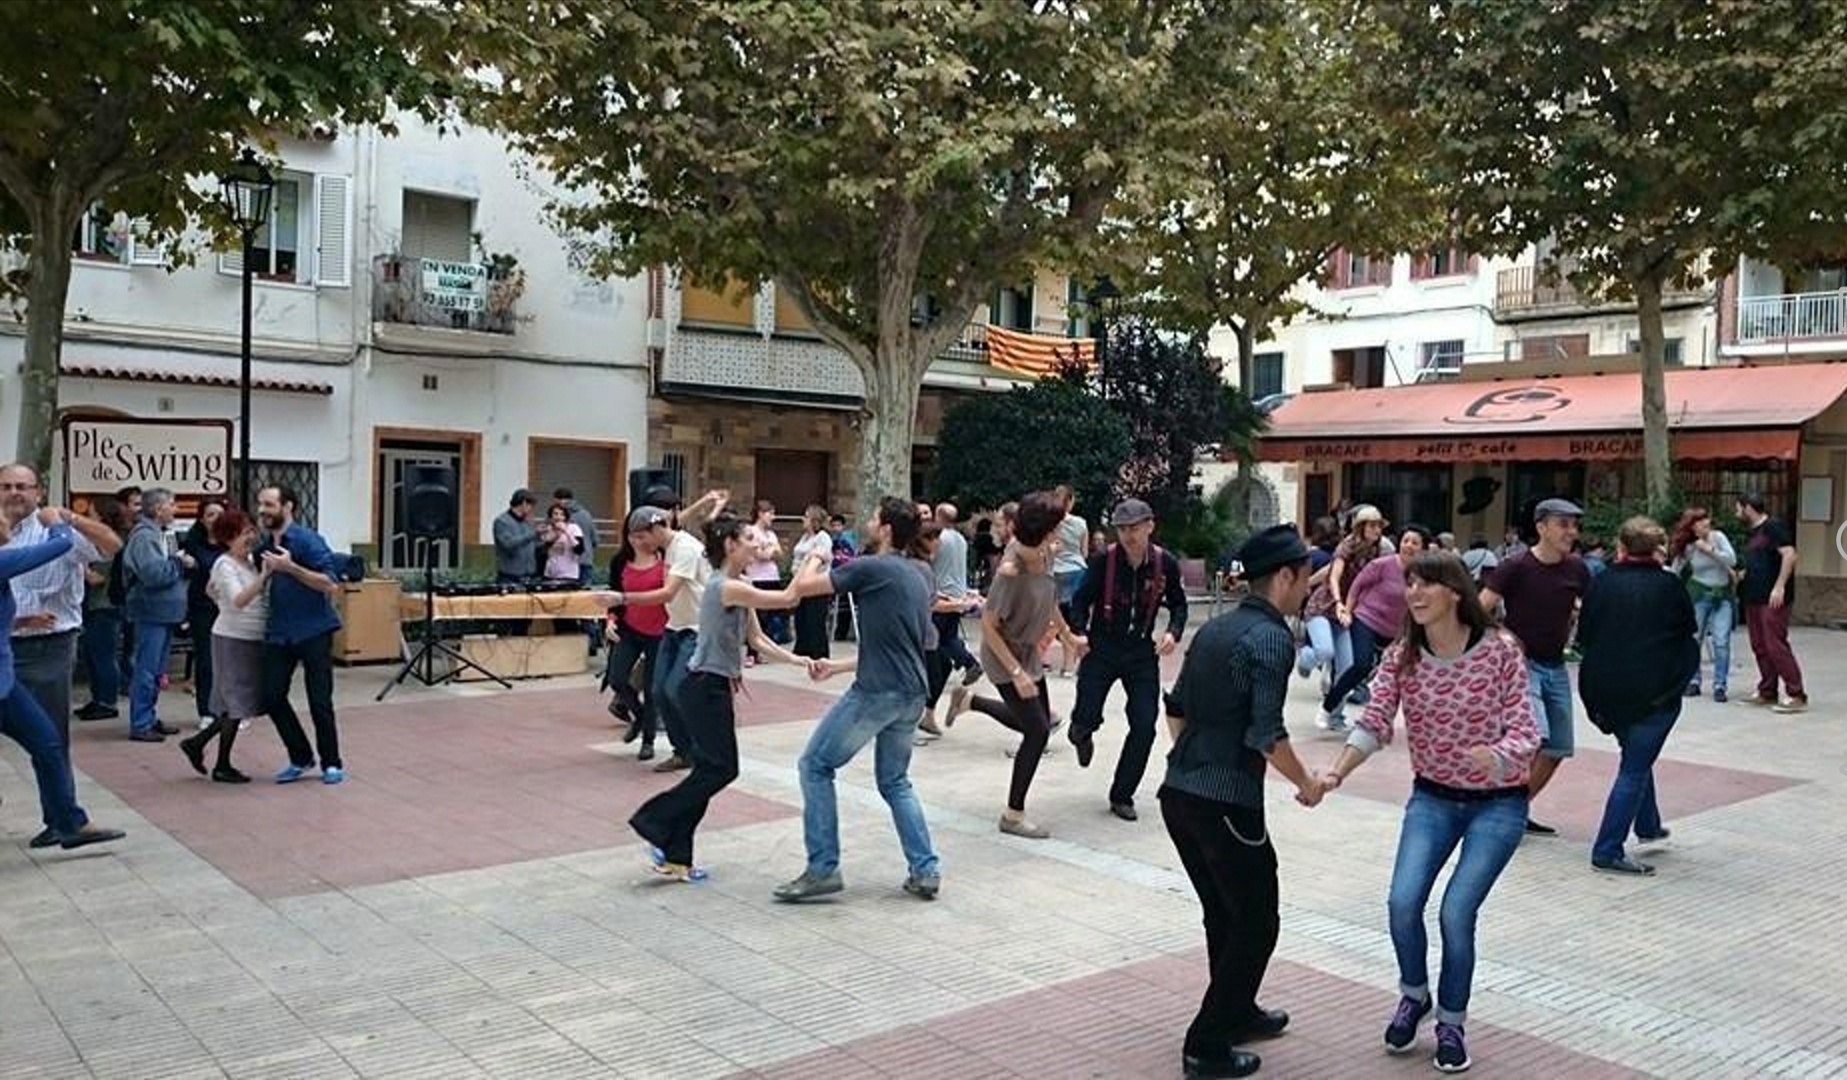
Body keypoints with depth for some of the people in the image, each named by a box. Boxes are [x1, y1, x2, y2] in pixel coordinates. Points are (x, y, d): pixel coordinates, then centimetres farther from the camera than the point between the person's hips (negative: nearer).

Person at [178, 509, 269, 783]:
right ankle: (222, 766, 10)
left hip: (252, 639, 8)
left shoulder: (250, 562, 10)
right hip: (232, 639, -8)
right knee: (236, 702, -1)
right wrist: (264, 576, -35)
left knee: (237, 703, 14)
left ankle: (197, 743, 26)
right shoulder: (225, 565, -13)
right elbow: (239, 600, -29)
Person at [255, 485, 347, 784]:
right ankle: (300, 758, 19)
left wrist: (290, 567, -27)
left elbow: (330, 584, -20)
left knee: (320, 701, -1)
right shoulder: (265, 545, 9)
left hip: (313, 630, -6)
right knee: (272, 697, 2)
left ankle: (331, 763, 13)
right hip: (279, 632, 6)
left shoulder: (307, 540, -11)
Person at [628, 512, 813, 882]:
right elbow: (787, 598, -20)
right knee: (720, 768, -6)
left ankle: (675, 858, 14)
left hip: (715, 687, 10)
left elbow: (757, 639, 12)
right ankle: (655, 822, 4)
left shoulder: (738, 587, 11)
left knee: (710, 770, 10)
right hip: (705, 688, -10)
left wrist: (797, 660, 3)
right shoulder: (727, 587, -19)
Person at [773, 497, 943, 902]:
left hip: (876, 692, -8)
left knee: (815, 766, 5)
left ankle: (823, 869, 4)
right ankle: (926, 870, 16)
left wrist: (813, 560, 18)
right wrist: (837, 667, 25)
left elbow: (802, 586, -5)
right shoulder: (923, 575, 13)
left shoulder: (869, 569, -10)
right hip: (912, 693, 8)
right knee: (894, 781, 22)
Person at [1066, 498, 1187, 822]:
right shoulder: (1103, 559, -14)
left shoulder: (1165, 563, -8)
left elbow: (1178, 604, 6)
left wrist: (1173, 632, -13)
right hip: (1101, 649, -2)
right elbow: (1081, 600, -5)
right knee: (1087, 718, -6)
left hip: (1142, 652, 2)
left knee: (1144, 726, -2)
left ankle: (1122, 796, 16)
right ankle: (1082, 736, 36)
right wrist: (1079, 633, -22)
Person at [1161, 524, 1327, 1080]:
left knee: (1224, 913, 23)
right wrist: (1306, 783, -3)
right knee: (1257, 925, 6)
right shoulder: (1271, 639, -14)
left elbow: (1176, 707, 17)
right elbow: (1266, 734, -19)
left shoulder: (1214, 628, 11)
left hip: (1179, 792, 8)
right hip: (1227, 803, -8)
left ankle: (1238, 1011, 40)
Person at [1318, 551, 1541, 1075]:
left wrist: (1497, 756, -40)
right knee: (1403, 902, -12)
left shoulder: (1500, 650, -16)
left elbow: (1525, 732, -17)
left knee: (1456, 911, -13)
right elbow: (1373, 725, -15)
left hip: (1497, 802, -3)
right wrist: (1335, 773, -31)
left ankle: (1451, 1024, 13)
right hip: (1432, 797, 3)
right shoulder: (1402, 657, -8)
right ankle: (1413, 994, 20)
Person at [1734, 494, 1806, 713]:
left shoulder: (1773, 527, -8)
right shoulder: (1752, 534, 18)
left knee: (1776, 646, -11)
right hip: (1753, 598, 9)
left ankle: (1796, 696, -8)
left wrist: (1780, 586, -22)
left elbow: (1790, 555, -17)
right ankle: (1767, 693, 18)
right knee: (1760, 647, 11)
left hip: (1773, 599, -9)